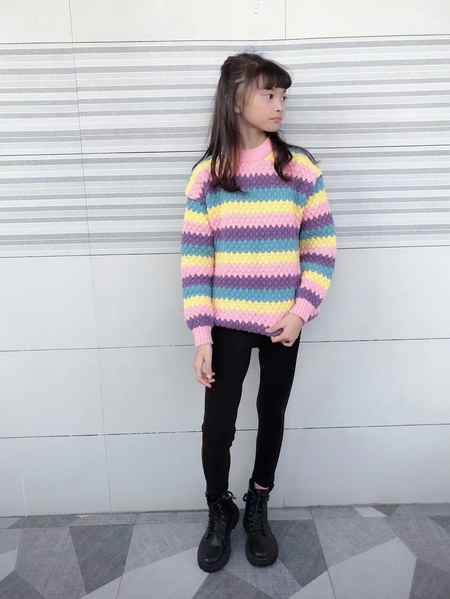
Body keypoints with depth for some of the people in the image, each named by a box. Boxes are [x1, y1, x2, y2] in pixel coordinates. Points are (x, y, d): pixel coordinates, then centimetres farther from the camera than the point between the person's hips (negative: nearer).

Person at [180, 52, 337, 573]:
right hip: (227, 324, -1)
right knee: (217, 424, 5)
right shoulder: (206, 174, -3)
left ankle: (257, 510, 39)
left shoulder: (302, 167, -1)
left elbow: (321, 248, 0)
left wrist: (301, 312, -11)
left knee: (272, 417, 14)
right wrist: (201, 335, -10)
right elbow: (195, 260, -5)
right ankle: (219, 513, 34)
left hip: (283, 323, 1)